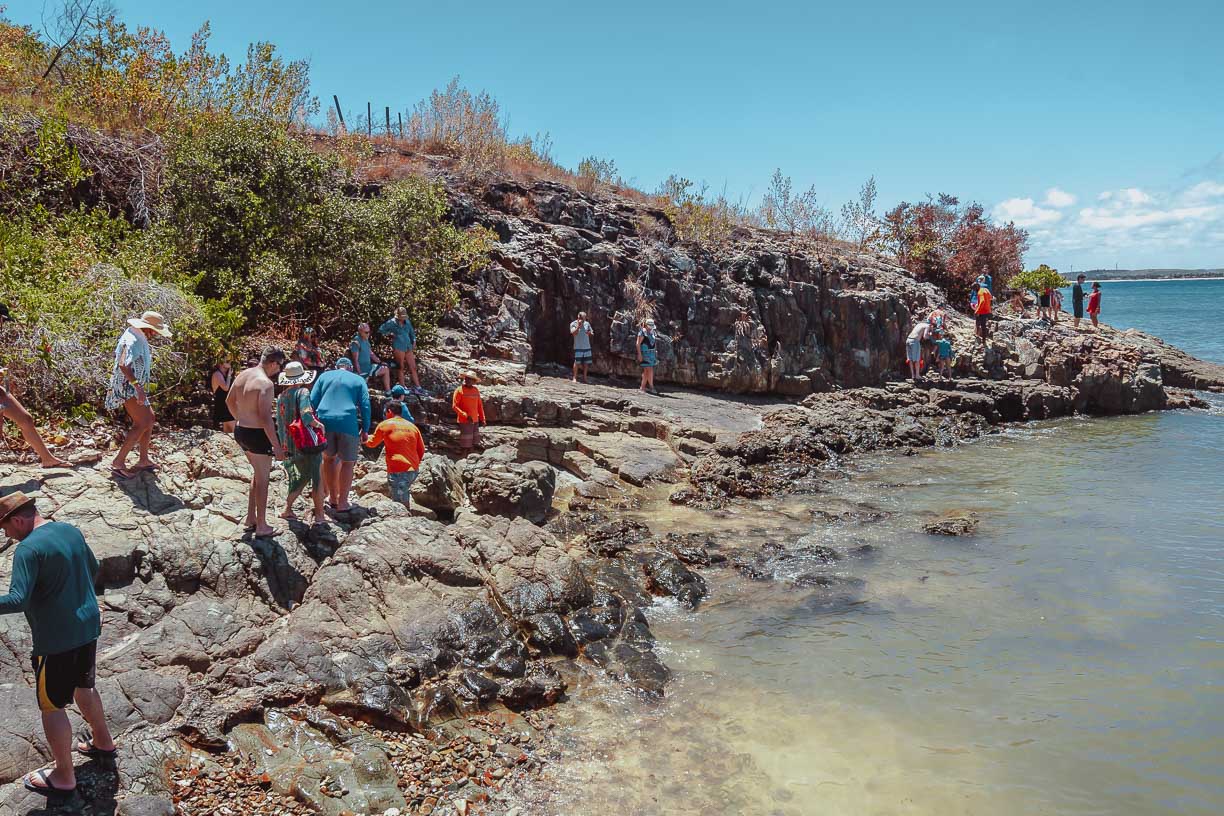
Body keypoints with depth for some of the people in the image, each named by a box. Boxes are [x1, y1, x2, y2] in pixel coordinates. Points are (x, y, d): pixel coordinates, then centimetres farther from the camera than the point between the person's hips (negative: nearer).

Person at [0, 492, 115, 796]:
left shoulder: (28, 549, -21)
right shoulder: (70, 531, 4)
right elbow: (93, 570, 18)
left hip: (56, 639, -8)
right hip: (88, 627, 8)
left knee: (52, 705, 7)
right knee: (83, 687, 27)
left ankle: (64, 776, 18)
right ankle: (103, 742, 43)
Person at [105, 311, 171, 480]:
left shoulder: (138, 337, 13)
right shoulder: (133, 340, -21)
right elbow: (123, 364, -35)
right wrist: (138, 386, -40)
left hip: (133, 387, 11)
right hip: (129, 387, -11)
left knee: (149, 420, 15)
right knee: (142, 424, -16)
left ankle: (143, 460, 21)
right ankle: (118, 462, -16)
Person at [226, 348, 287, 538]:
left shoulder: (242, 375, 3)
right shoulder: (266, 383, -23)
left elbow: (230, 401, 17)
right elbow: (265, 417, -26)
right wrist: (277, 446, -22)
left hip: (240, 432, 8)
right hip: (257, 435, -8)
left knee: (257, 474, 24)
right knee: (262, 480, 7)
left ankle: (250, 520, 30)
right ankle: (261, 527, 17)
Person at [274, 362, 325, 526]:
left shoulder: (281, 397, 10)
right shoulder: (302, 392, -10)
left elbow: (279, 424, 15)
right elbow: (306, 415, -26)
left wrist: (283, 446, 22)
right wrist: (318, 424, -8)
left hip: (290, 445, 7)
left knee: (304, 476, 23)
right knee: (317, 478, 4)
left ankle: (287, 508, 23)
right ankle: (319, 515, 7)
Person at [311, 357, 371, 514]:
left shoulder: (324, 376, 16)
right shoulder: (358, 380, 12)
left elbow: (312, 400, 9)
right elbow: (365, 405, 3)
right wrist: (365, 429, 6)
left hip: (325, 421, 2)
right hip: (348, 423, -2)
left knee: (329, 458, 19)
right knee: (347, 462, 5)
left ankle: (333, 497, 23)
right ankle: (342, 502, 4)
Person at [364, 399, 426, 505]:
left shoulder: (384, 425, 0)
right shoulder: (412, 426, 11)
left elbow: (372, 443, 16)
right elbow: (421, 450, 14)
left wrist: (365, 440, 37)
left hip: (397, 471, -5)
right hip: (413, 471, 5)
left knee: (401, 505, -5)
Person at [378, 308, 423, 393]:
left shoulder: (407, 322, 11)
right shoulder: (392, 322, -4)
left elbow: (412, 332, 22)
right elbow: (381, 330, -1)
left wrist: (414, 341, 10)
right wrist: (389, 334, -2)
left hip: (408, 347, 6)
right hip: (398, 347, -6)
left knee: (413, 367, 4)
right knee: (400, 367, 0)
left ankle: (417, 387, 8)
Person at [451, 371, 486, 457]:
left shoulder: (476, 390, 8)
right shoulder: (459, 390, -7)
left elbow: (480, 405, 15)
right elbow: (454, 406, -10)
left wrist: (482, 418, 12)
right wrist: (465, 415, -20)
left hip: (475, 420, 6)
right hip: (464, 421, -6)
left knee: (472, 443, 11)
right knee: (465, 443, -6)